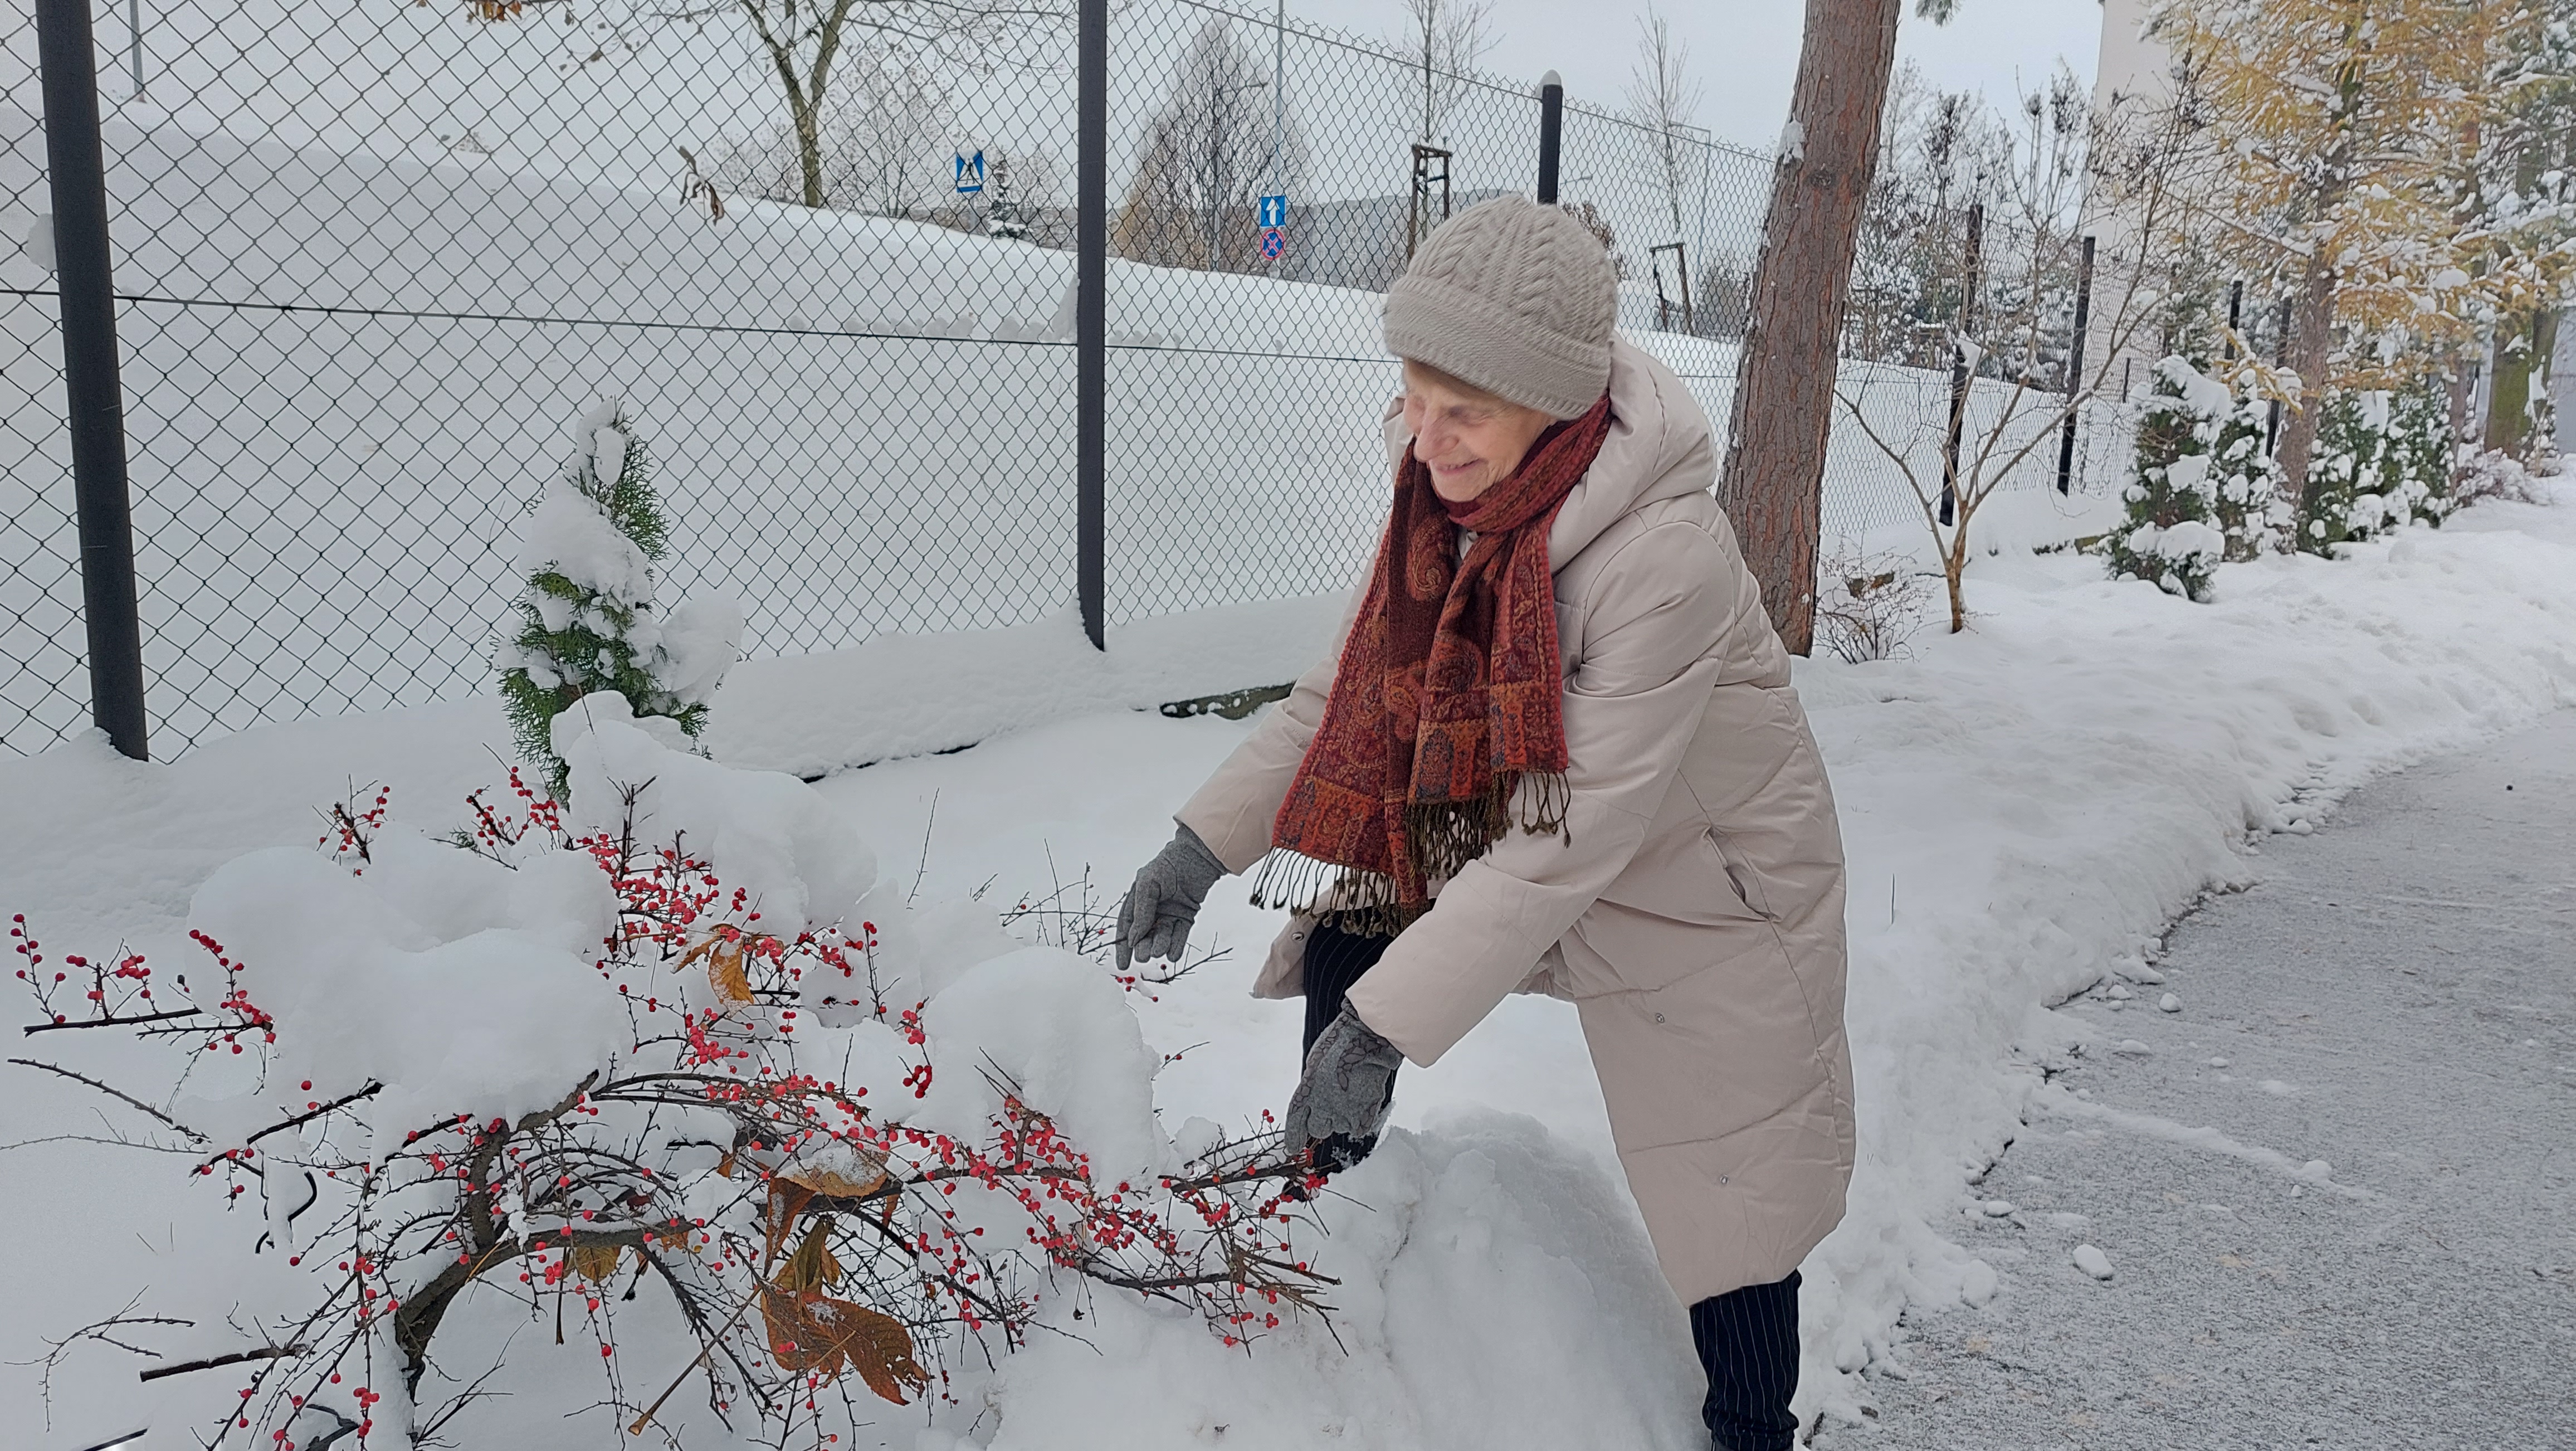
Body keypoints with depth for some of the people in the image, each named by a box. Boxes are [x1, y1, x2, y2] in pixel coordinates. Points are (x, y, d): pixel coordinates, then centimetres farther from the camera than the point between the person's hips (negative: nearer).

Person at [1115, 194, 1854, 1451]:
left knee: (1729, 1186, 1)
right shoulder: (1461, 492, -13)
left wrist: (1384, 1027, -34)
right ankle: (1327, 1193, 20)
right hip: (1514, 831, 7)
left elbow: (1569, 842, -35)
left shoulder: (1667, 557, -35)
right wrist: (1205, 841, -8)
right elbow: (1356, 684, -2)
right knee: (1351, 917, -2)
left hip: (1704, 887, -6)